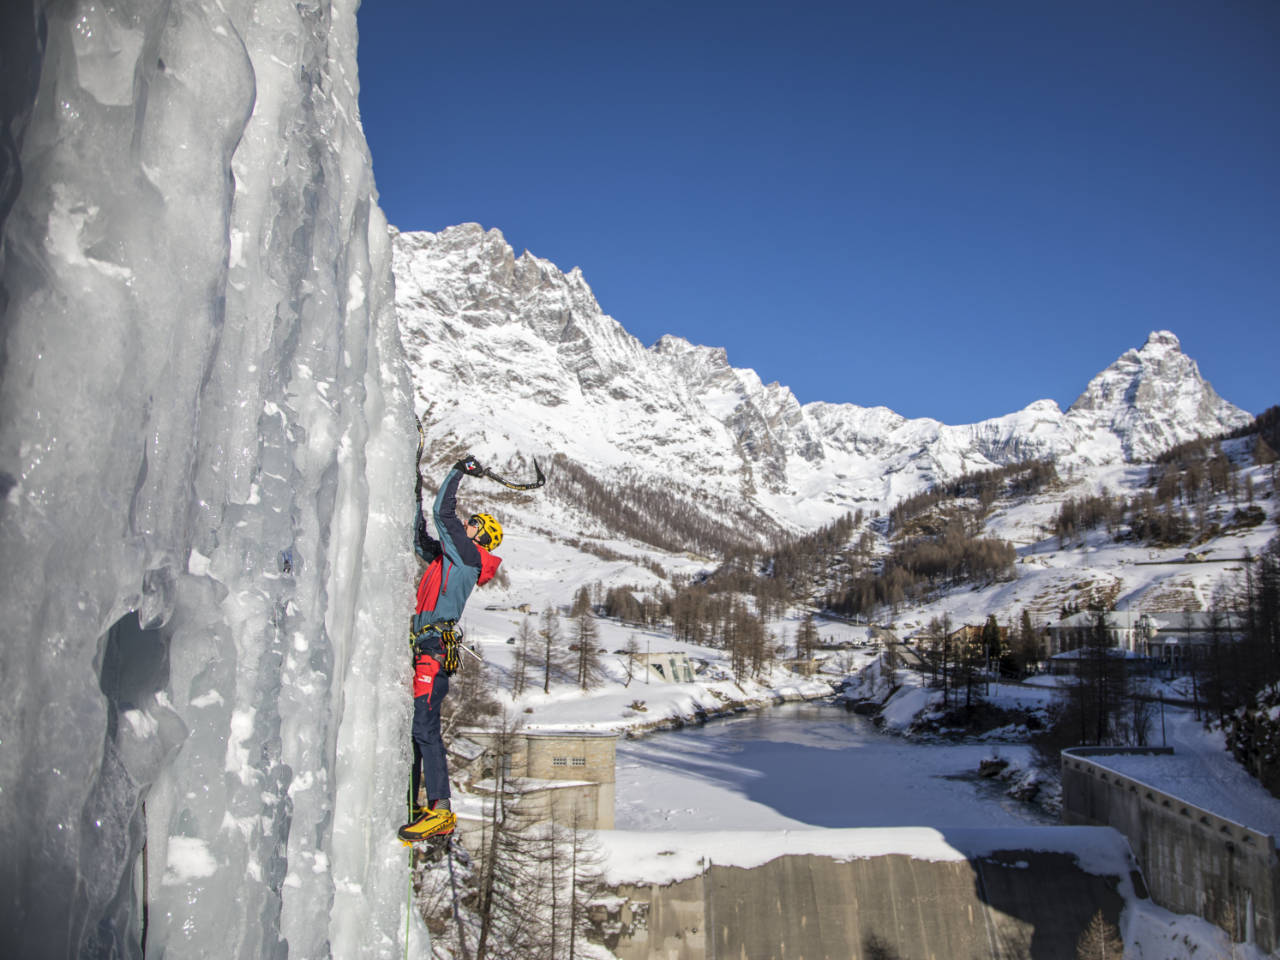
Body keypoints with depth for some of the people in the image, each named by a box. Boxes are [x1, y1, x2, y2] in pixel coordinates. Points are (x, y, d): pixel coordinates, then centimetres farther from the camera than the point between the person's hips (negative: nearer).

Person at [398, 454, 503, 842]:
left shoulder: (468, 556, -1)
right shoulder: (447, 557, 24)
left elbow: (443, 513, -6)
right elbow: (420, 537, 35)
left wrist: (459, 471, 6)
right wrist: (417, 495, 34)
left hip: (434, 649, -10)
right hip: (420, 649, 10)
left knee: (424, 730, -16)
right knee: (408, 730, 8)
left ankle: (440, 810, -16)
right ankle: (410, 807, 12)